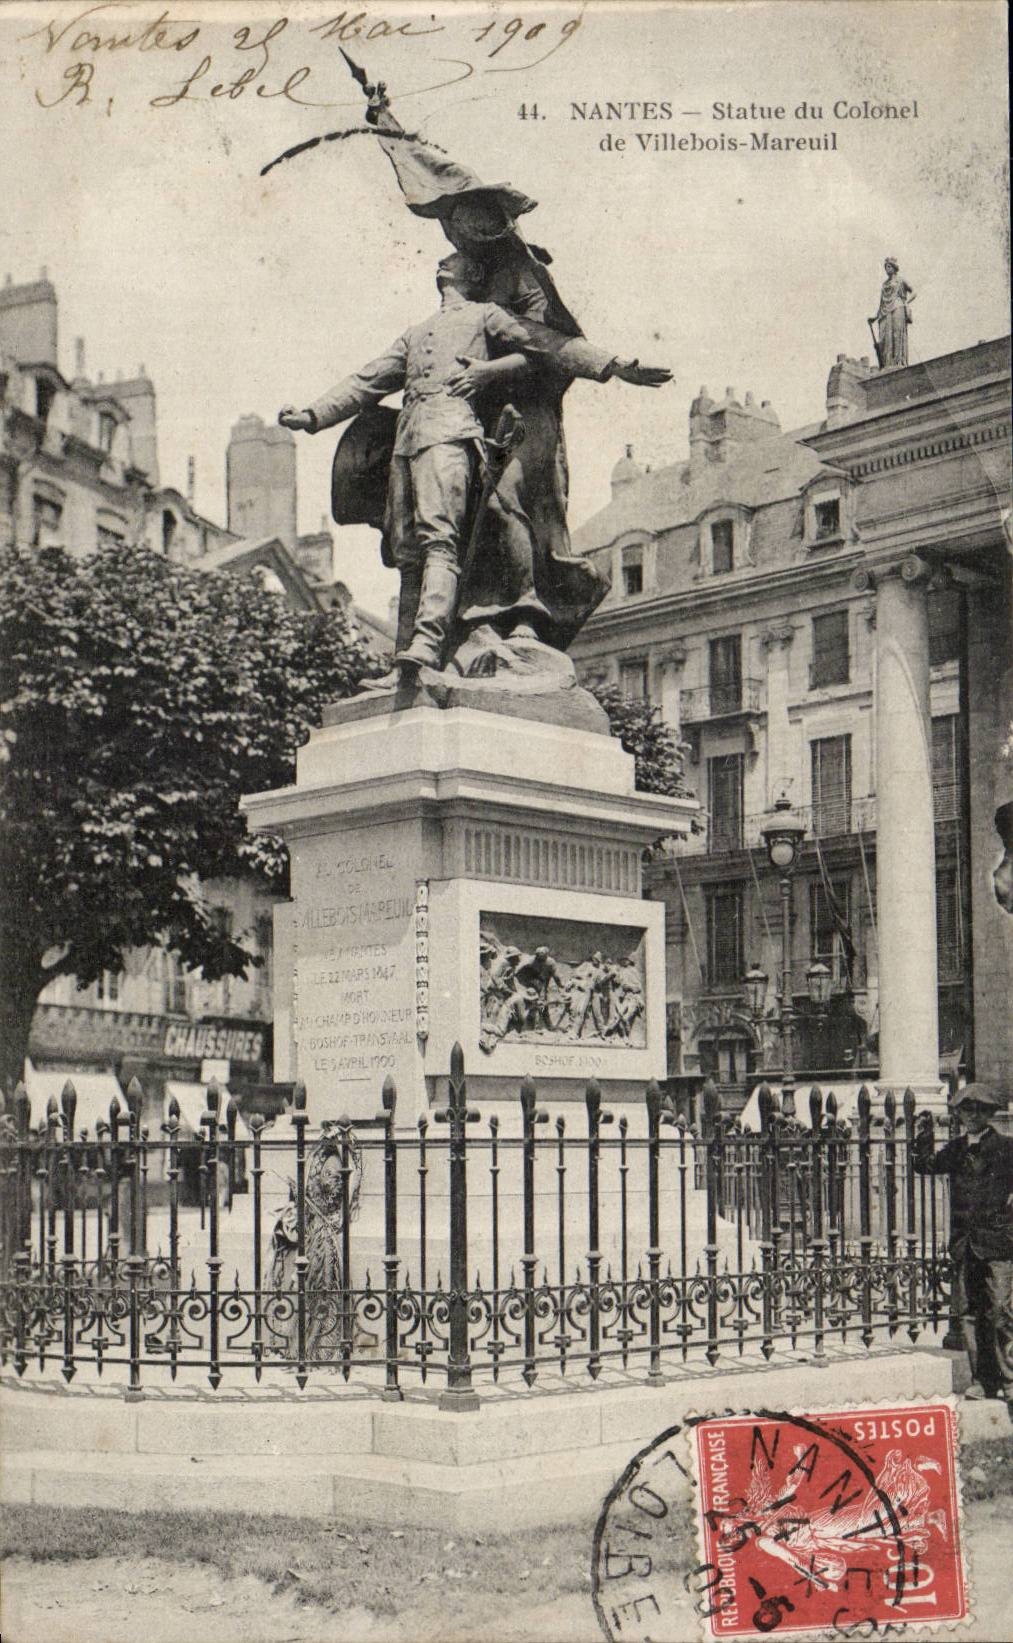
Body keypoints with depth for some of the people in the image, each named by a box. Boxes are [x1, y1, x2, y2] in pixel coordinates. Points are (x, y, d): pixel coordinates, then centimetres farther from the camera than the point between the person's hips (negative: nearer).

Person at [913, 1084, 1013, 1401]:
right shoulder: (956, 1149, 13)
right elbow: (927, 1166, 5)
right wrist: (923, 1146, -9)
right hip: (964, 1244, 4)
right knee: (972, 1314, 7)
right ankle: (982, 1380, 14)